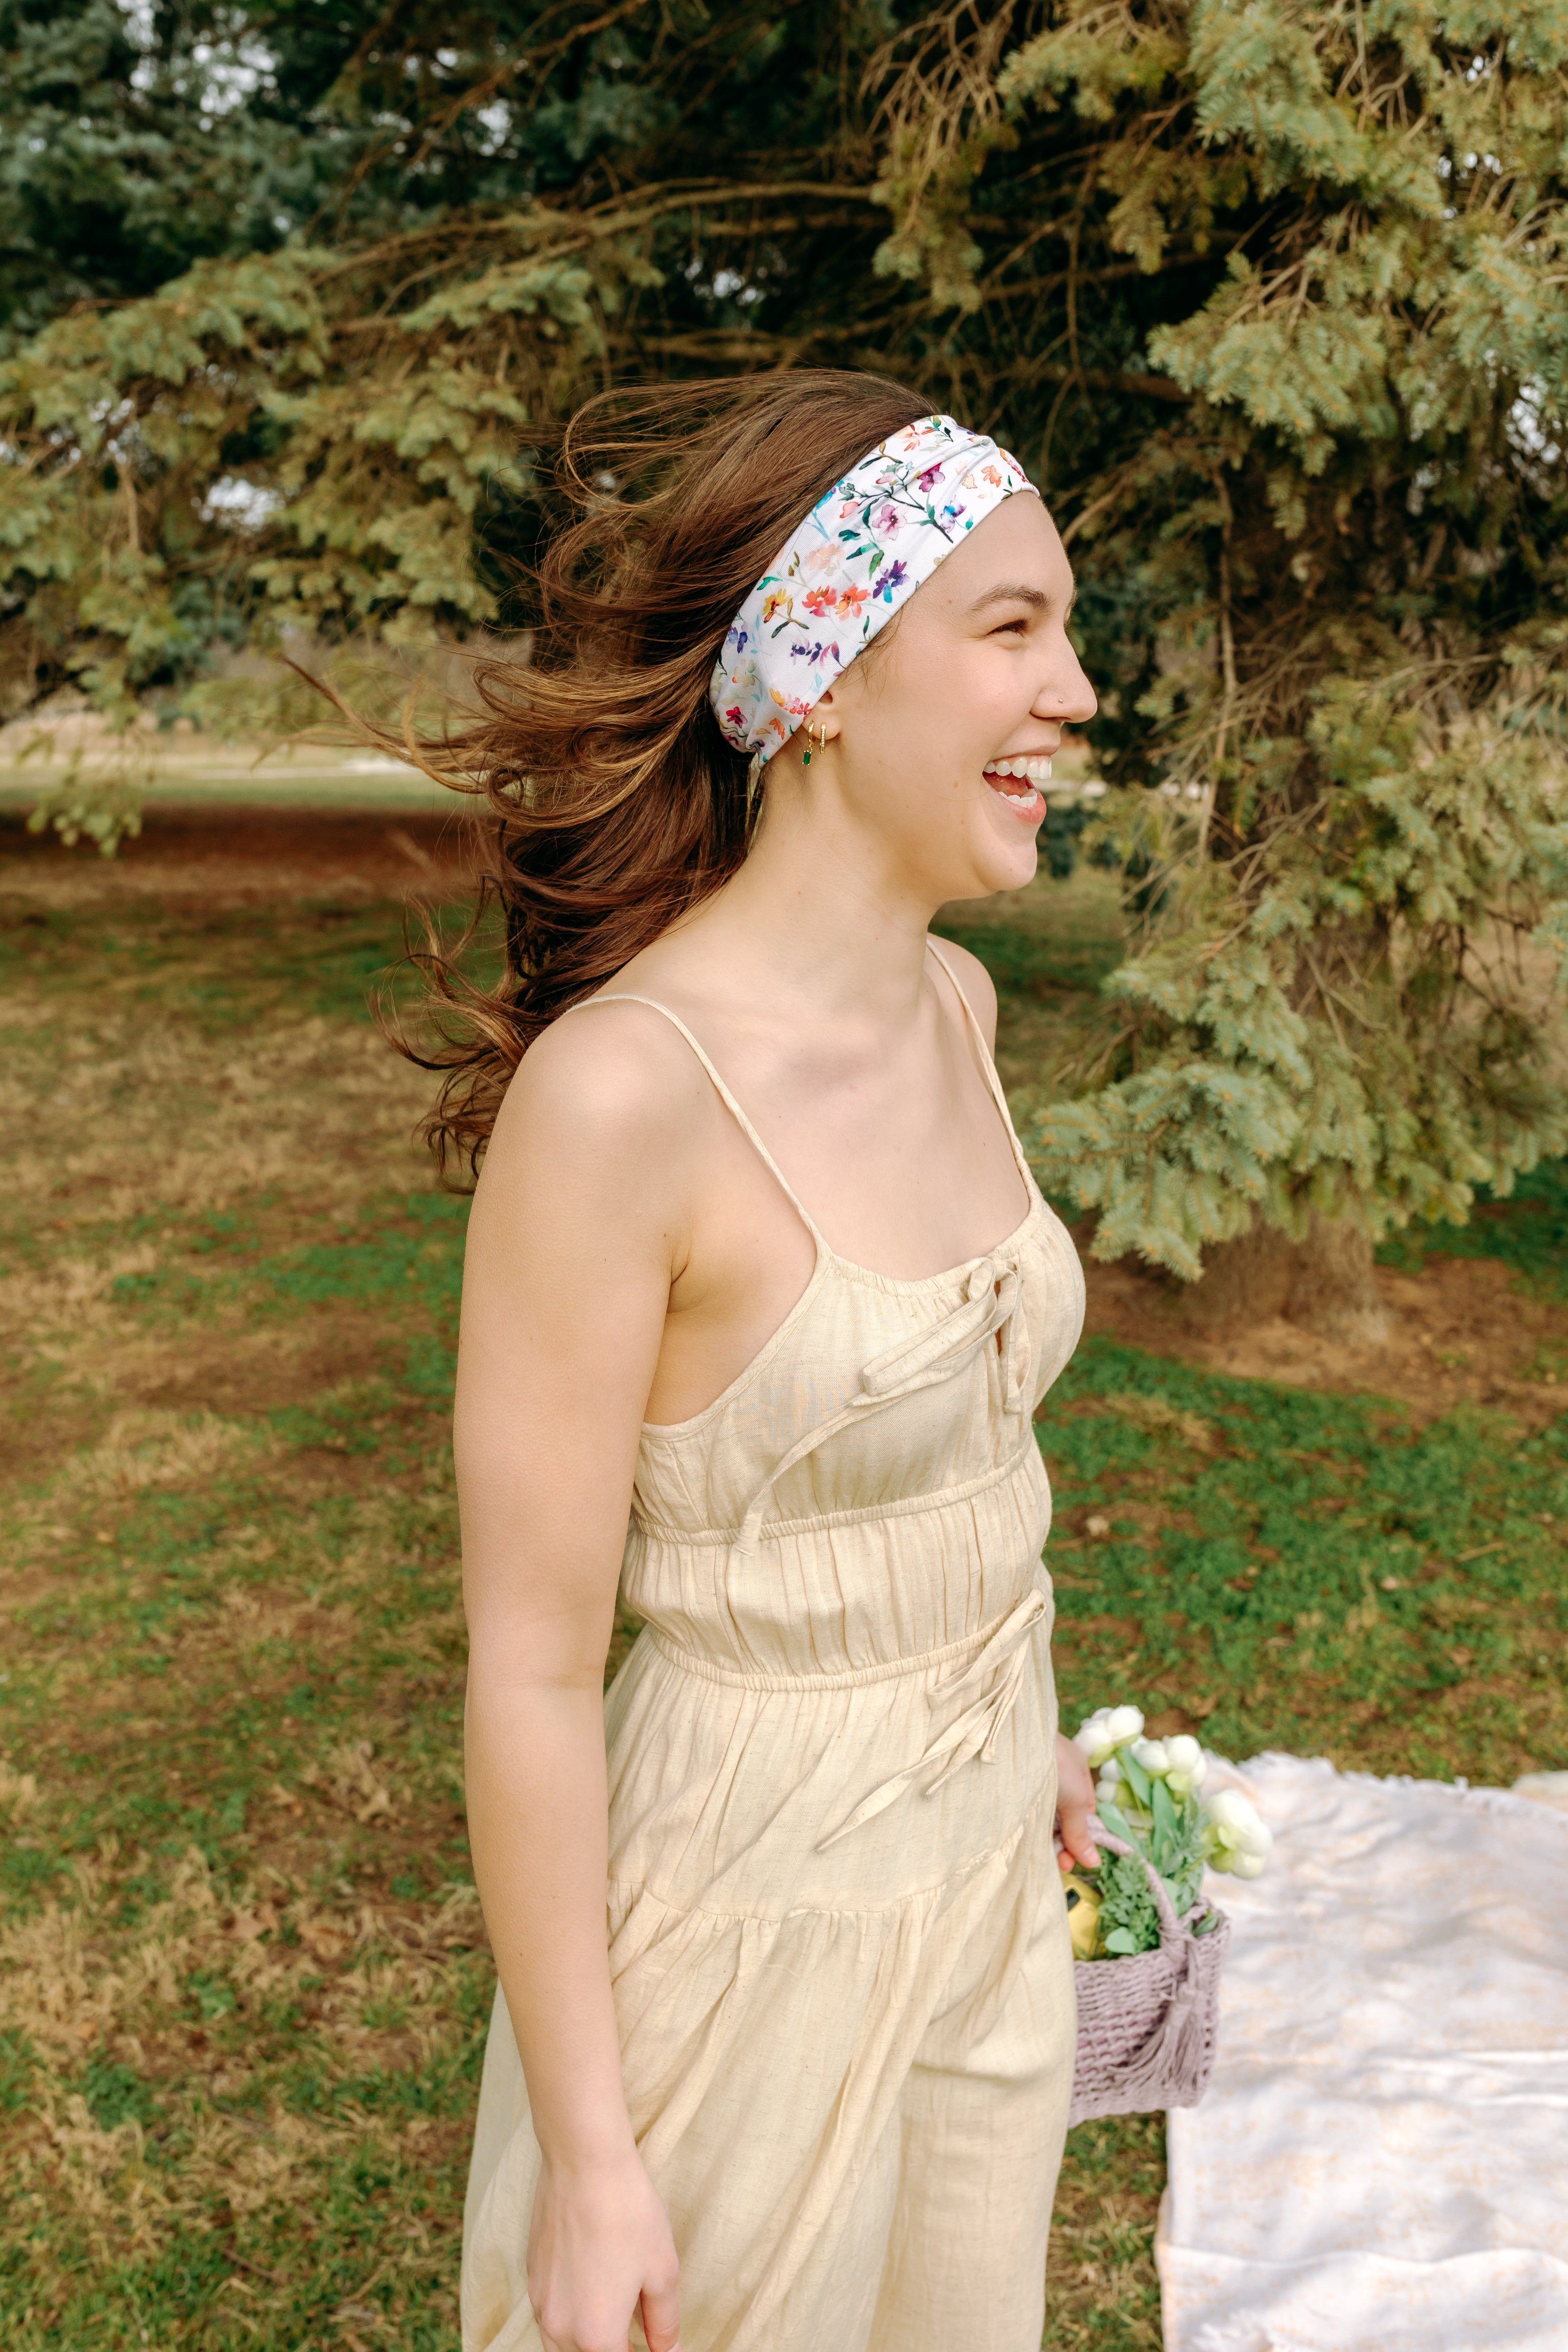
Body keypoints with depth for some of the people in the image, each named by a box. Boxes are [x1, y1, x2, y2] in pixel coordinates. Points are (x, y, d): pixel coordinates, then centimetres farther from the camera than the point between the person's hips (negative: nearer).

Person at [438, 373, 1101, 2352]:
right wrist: (587, 2163, -14)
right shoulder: (614, 1093, -27)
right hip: (752, 1931, -7)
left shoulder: (953, 1006, -3)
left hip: (984, 1881, 7)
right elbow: (531, 1671, -21)